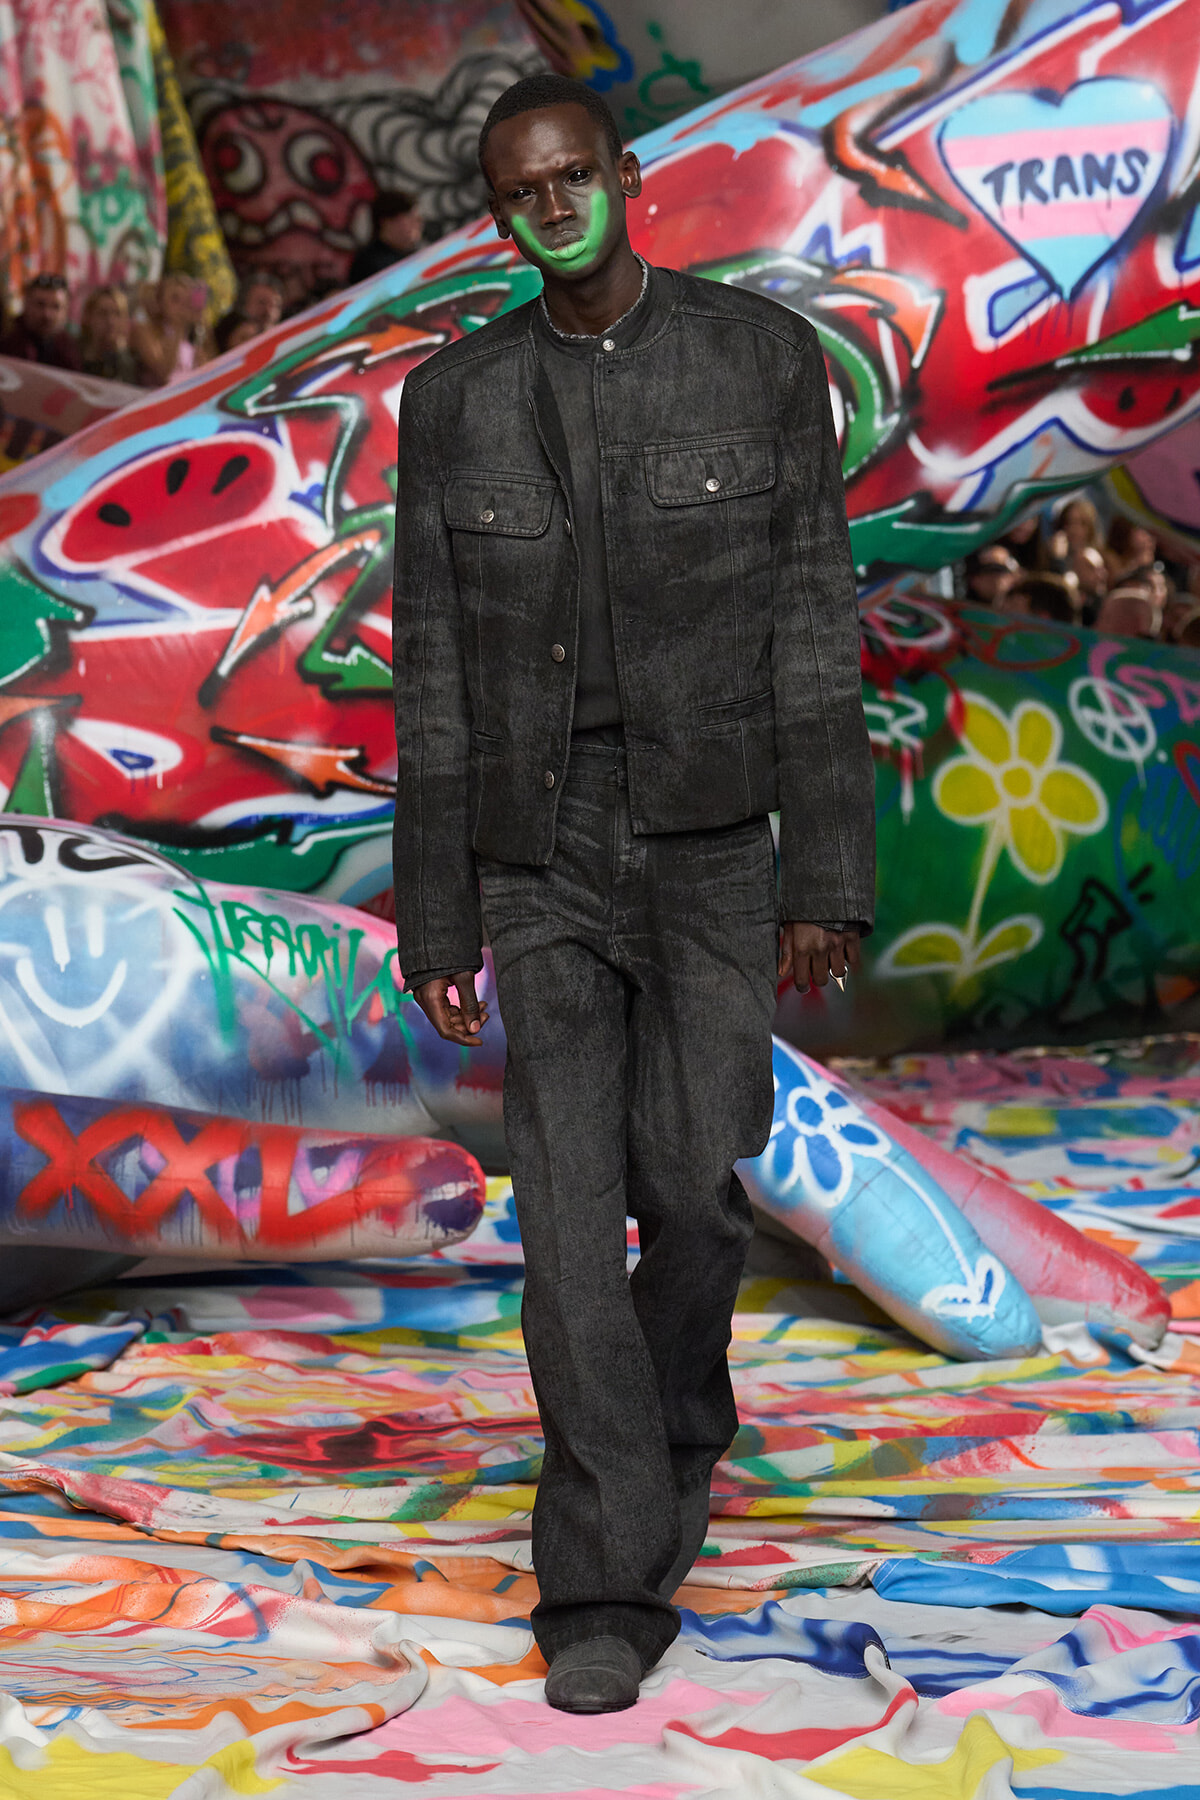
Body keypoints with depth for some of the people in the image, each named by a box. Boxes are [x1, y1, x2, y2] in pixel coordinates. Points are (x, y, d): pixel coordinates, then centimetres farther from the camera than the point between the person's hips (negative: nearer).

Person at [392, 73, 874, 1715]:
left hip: (711, 839, 0)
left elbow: (812, 627, -4)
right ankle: (610, 1595, -2)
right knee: (570, 1211, -8)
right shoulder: (454, 402, 1)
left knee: (693, 1191, 1)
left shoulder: (765, 358, -3)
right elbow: (436, 671, 3)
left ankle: (674, 1424, 35)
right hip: (544, 852, 1)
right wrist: (434, 919, 1)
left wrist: (831, 878, -9)